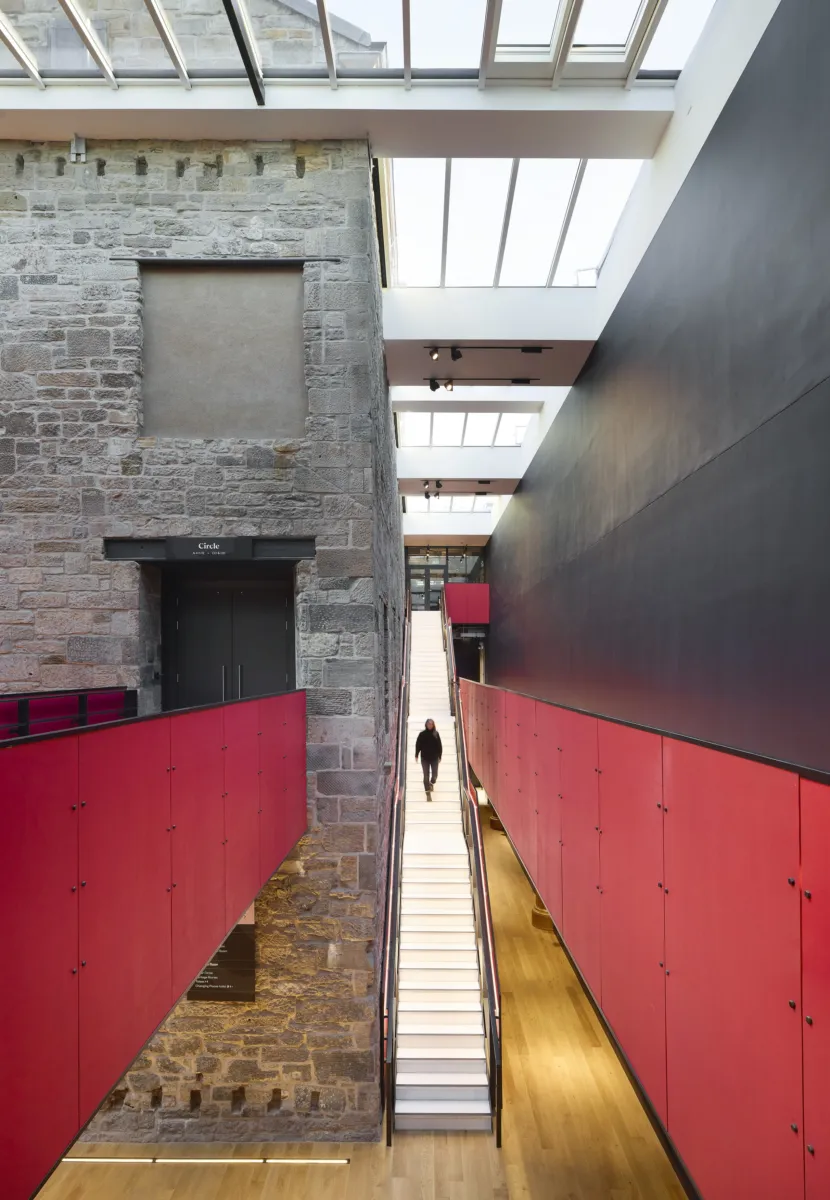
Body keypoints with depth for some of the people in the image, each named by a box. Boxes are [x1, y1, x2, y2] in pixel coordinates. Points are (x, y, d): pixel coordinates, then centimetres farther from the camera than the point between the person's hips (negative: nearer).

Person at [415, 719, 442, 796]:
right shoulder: (422, 734, -3)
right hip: (425, 758, -1)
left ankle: (431, 783, 37)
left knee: (434, 775, 2)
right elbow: (418, 745, 0)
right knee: (426, 776, 0)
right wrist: (416, 755, -2)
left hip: (434, 758, 1)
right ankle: (428, 793, 5)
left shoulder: (436, 734, -1)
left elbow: (439, 746, 2)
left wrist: (439, 756, 1)